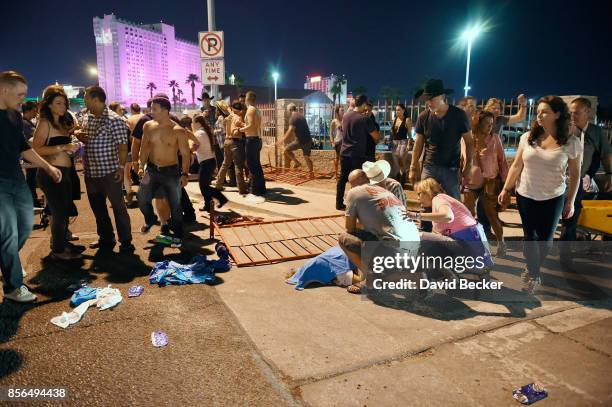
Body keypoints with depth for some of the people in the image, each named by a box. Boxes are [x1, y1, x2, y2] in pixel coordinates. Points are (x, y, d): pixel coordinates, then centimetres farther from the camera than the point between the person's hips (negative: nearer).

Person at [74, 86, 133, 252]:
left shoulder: (114, 119, -12)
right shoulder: (86, 118, 11)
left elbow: (122, 145, -15)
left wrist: (121, 167, -22)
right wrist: (78, 134, 0)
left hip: (109, 172, -8)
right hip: (91, 172, 8)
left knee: (118, 206, -1)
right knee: (97, 207, 16)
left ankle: (126, 243, 7)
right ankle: (106, 239, 30)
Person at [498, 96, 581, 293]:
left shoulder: (571, 142, -8)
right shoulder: (527, 137, -4)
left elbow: (575, 174, -1)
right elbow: (516, 166, 3)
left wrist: (570, 202, -1)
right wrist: (506, 189, 4)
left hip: (552, 199, -1)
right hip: (525, 196, 1)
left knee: (545, 238, 11)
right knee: (530, 236, 8)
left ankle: (532, 271, 34)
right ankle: (534, 274, 24)